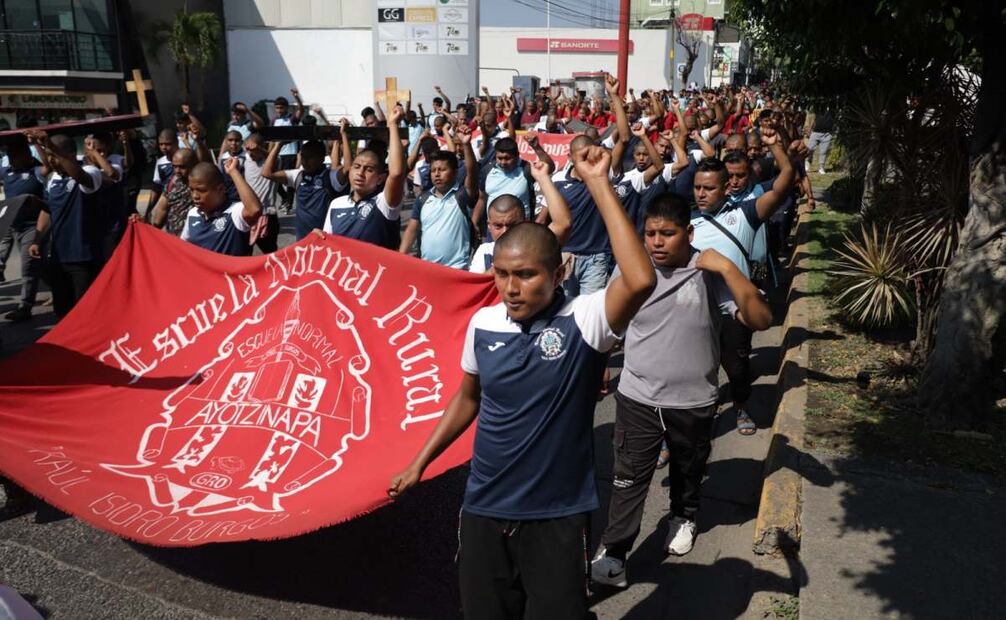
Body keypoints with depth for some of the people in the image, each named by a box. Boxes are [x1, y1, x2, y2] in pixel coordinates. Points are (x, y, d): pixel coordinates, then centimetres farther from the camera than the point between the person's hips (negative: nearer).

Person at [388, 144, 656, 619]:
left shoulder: (582, 320, -17)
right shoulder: (482, 324, -3)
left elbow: (640, 280, -36)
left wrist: (598, 184, -33)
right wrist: (420, 462, 14)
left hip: (556, 514, -4)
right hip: (483, 508, 5)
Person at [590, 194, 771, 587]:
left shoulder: (709, 273, -15)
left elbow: (760, 320, -24)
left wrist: (728, 269, -30)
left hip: (693, 401, 0)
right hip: (638, 398, 0)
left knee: (688, 468, 23)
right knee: (629, 478, 2)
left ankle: (683, 516, 50)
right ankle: (613, 553, 13)